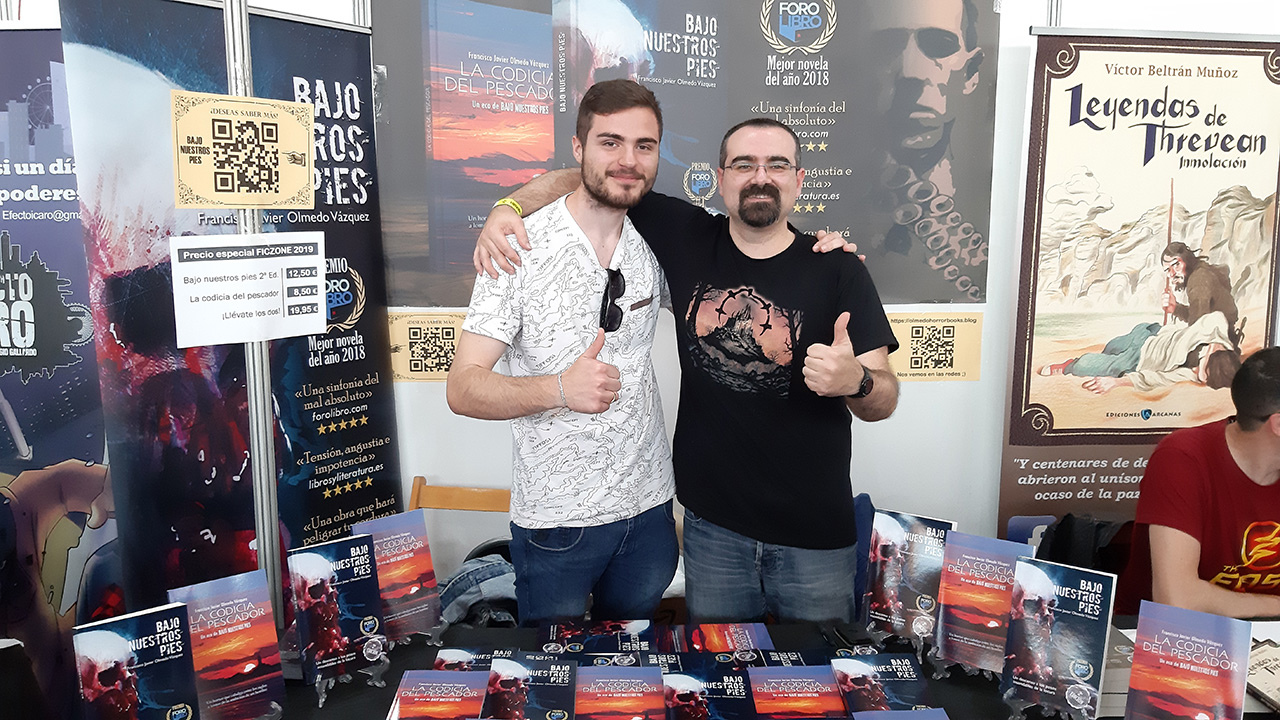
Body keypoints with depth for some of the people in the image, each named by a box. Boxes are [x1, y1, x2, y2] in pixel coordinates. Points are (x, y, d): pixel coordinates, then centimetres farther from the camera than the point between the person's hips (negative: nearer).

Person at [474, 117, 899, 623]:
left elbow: (884, 402, -6)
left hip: (814, 536, -1)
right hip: (712, 524, 2)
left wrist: (855, 381, -29)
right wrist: (510, 206, -10)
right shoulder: (688, 238, -2)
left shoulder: (837, 270, -7)